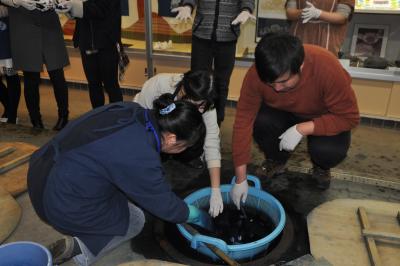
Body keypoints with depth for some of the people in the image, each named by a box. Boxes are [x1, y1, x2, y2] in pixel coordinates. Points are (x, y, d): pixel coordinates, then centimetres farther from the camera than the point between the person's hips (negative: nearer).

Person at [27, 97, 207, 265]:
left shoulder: (133, 110, -7)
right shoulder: (140, 158, -28)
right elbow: (165, 205, -11)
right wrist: (188, 214, 11)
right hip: (62, 207, -7)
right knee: (136, 221, 12)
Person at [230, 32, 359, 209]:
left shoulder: (327, 69, -36)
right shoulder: (256, 75, -31)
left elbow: (349, 117, -25)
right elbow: (244, 122, -27)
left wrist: (302, 128, -39)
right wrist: (240, 179, -26)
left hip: (323, 117, -1)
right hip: (282, 112, 2)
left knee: (329, 149, -32)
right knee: (260, 121, -30)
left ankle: (321, 168, 8)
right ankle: (276, 160, 4)